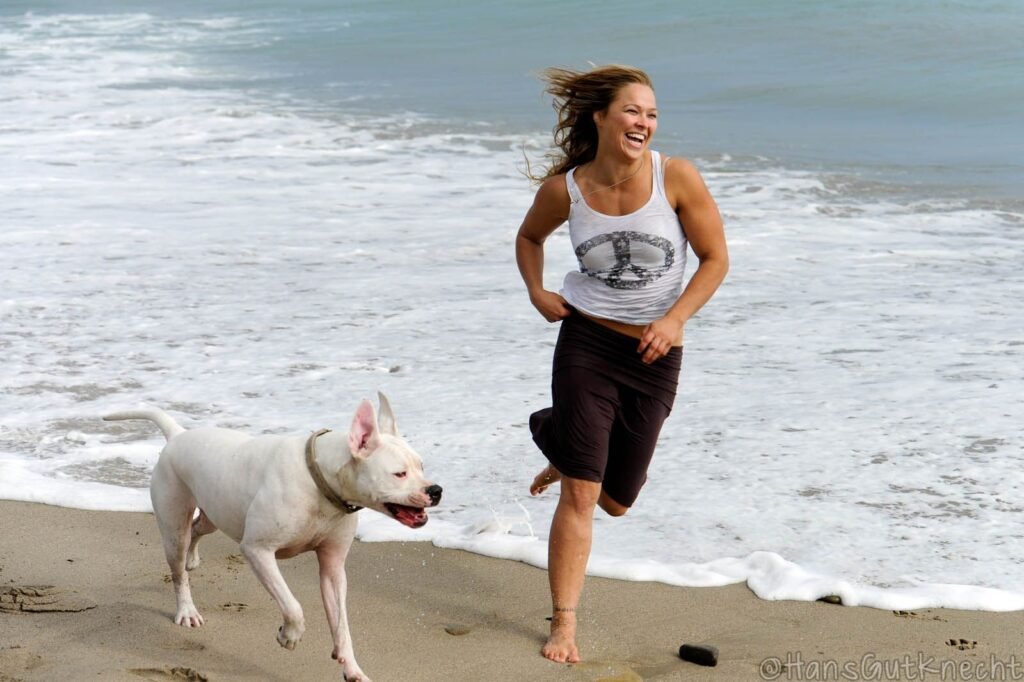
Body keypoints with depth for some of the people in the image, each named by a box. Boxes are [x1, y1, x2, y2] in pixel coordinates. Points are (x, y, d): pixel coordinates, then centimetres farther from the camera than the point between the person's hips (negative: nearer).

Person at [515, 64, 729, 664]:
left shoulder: (677, 177, -13)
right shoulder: (564, 189, -8)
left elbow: (716, 259, -5)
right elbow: (530, 237, 15)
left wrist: (674, 319, -16)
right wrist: (536, 292, -2)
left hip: (655, 356, 1)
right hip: (586, 343, -1)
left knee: (617, 501, 13)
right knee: (581, 495, -7)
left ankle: (567, 450, 47)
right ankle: (564, 624, 6)